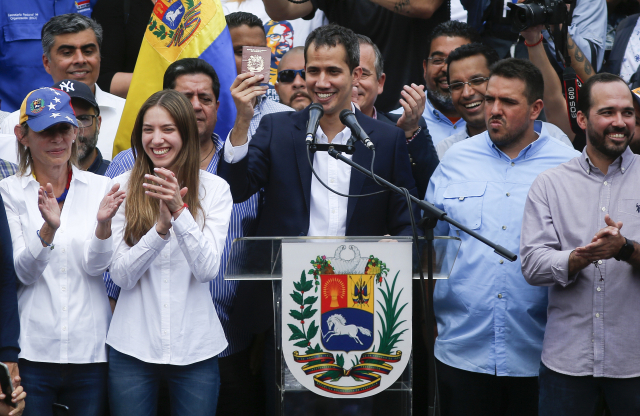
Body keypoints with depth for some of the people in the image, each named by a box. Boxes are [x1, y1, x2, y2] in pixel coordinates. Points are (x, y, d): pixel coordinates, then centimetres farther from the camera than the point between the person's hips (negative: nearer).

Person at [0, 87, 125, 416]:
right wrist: (48, 229, -26)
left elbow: (96, 266, -5)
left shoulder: (98, 187, 4)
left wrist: (103, 222, -24)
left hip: (90, 348, 1)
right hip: (33, 349, -1)